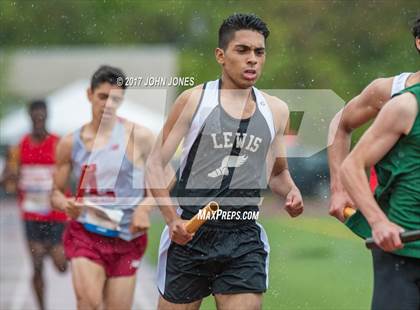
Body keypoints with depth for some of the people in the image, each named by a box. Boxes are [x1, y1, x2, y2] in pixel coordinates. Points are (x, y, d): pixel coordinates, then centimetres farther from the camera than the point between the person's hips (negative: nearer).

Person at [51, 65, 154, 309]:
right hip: (85, 233, 0)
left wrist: (145, 207, -16)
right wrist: (66, 205, -10)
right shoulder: (71, 143, 4)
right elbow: (56, 191, 13)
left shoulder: (140, 137, -2)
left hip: (127, 237, 0)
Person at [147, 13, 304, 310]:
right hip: (190, 233, -2)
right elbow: (156, 164, -1)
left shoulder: (276, 110, 10)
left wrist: (291, 192, 1)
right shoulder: (194, 101, -1)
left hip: (245, 240, 2)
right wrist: (172, 219, -15)